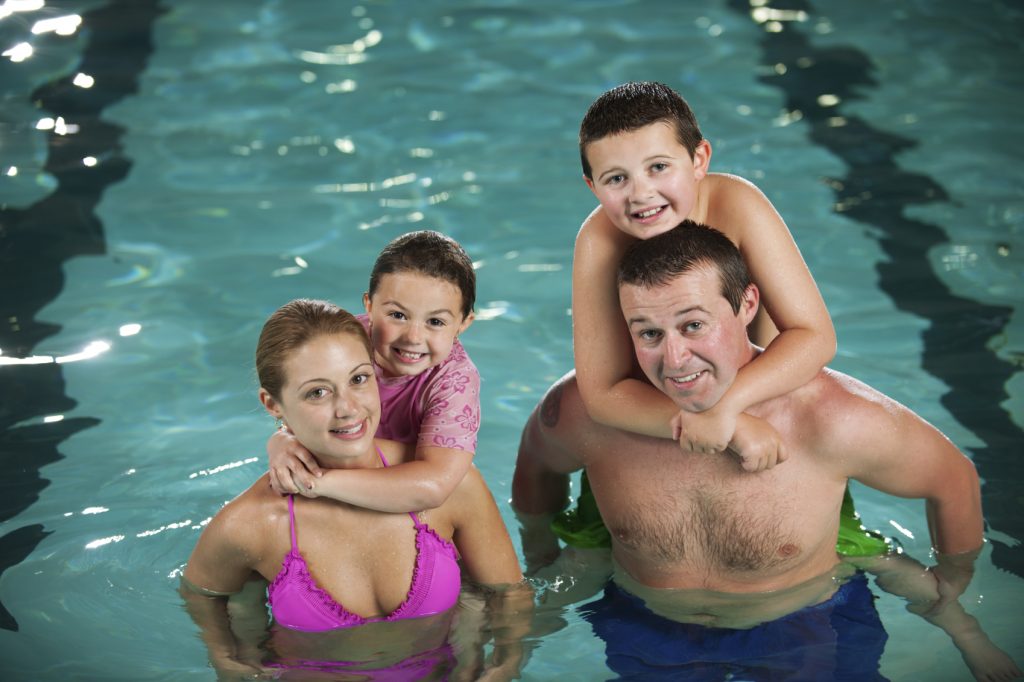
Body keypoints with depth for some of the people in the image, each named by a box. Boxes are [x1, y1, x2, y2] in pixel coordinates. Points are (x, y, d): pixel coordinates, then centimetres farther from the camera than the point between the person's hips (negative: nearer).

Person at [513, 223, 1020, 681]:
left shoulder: (831, 419, -26)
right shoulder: (586, 411, -21)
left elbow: (954, 479, -6)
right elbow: (536, 462, 5)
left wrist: (950, 586, 8)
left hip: (805, 638, -2)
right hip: (644, 637, 2)